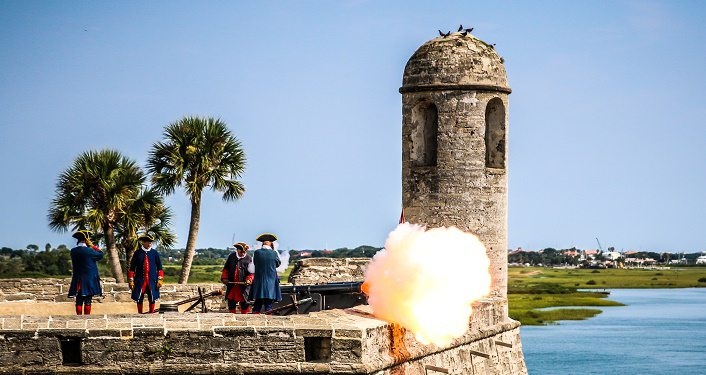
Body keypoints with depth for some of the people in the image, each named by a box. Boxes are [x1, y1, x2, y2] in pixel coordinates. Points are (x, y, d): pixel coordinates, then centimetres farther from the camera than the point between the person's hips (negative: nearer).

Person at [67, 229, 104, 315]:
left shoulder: (73, 251, 2)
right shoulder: (89, 251, -13)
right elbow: (100, 255, -2)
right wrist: (93, 246, 4)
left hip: (78, 280, 5)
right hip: (89, 280, -5)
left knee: (79, 301, 5)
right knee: (88, 301, -2)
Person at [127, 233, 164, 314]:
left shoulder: (155, 253, 5)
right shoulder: (137, 253, 1)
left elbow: (159, 267, 7)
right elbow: (132, 268, 3)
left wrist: (160, 279, 0)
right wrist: (131, 280, -2)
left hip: (152, 280, 1)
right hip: (140, 280, -1)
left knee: (152, 298, 3)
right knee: (139, 299, 2)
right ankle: (139, 314, 11)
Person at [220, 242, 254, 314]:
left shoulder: (249, 259, -3)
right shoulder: (231, 257, 8)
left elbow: (251, 273, -4)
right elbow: (226, 269, 15)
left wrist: (249, 280, -21)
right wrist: (224, 278, 2)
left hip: (243, 285, -4)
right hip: (231, 285, 4)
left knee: (244, 303, 0)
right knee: (231, 302, 10)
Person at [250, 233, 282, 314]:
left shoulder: (257, 252, -5)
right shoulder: (274, 253, -8)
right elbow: (278, 264, 9)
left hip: (259, 282, 1)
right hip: (271, 282, -1)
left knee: (257, 304, 9)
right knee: (268, 304, 1)